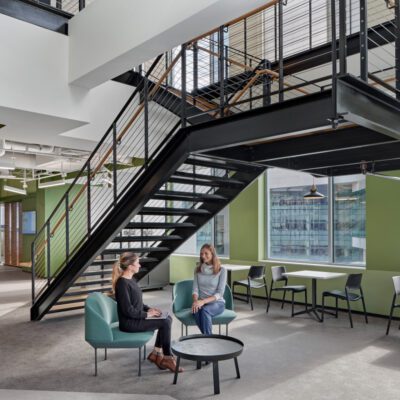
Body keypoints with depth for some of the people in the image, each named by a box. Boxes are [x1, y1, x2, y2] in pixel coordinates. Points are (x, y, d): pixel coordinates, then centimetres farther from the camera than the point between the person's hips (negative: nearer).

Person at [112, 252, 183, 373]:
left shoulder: (131, 280, 10)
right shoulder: (122, 283, -21)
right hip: (129, 323, -9)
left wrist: (149, 309, 4)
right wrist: (147, 314, -13)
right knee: (165, 323, -15)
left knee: (168, 318, 0)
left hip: (136, 317, 9)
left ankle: (156, 353, 7)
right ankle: (168, 357, 0)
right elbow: (128, 310, -23)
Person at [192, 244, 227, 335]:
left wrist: (203, 301, -22)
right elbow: (195, 289, 2)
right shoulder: (198, 269, 9)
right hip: (201, 303, 3)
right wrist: (195, 301, -20)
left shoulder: (221, 270, -4)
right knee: (196, 311, -34)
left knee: (205, 310, -37)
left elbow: (220, 293, -9)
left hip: (217, 302, -2)